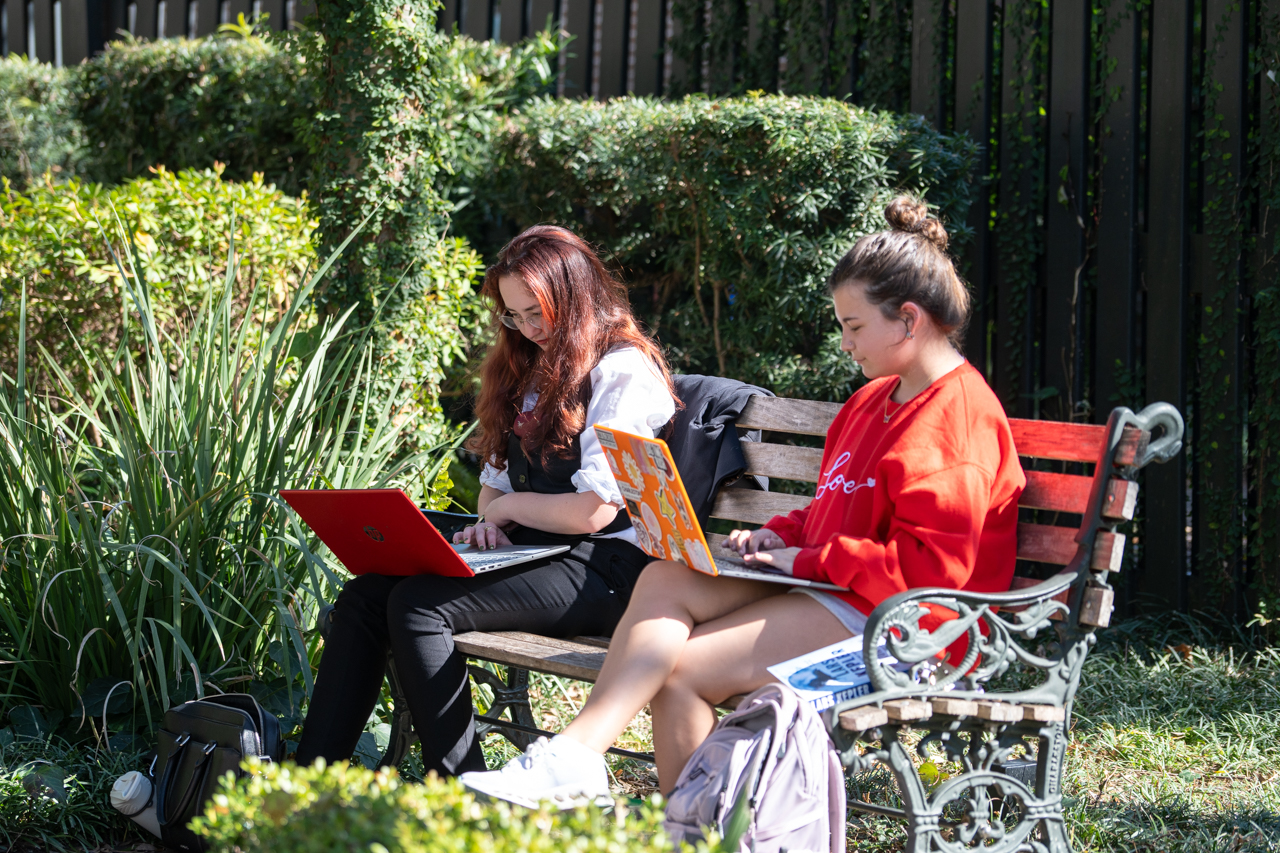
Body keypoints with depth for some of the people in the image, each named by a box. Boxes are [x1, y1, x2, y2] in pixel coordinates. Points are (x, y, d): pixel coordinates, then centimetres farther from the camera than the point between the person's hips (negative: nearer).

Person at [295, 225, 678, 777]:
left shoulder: (623, 372, -7)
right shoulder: (535, 367, 22)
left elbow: (595, 510, -15)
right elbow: (496, 478, 25)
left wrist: (509, 506, 0)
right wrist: (491, 521, 3)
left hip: (598, 569, -9)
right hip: (530, 552, 9)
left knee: (417, 605, -28)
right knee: (364, 596, -12)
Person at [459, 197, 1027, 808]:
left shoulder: (958, 417, -13)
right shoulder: (876, 398, 20)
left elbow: (931, 565, -20)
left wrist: (808, 561, -17)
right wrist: (782, 536, 8)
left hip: (888, 620, -9)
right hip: (827, 591, 10)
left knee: (678, 668, -19)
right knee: (665, 579, -13)